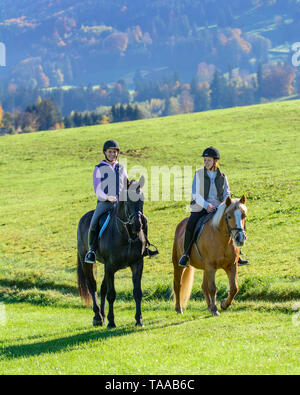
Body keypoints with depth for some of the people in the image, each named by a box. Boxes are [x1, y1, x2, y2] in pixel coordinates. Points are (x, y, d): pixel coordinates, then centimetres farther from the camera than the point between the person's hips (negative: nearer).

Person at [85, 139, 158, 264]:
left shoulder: (121, 168, 16)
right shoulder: (99, 169, 3)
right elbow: (97, 190, -4)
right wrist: (107, 197, -22)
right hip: (104, 203, -4)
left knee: (142, 220, -6)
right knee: (94, 223, -30)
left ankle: (144, 247, 8)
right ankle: (91, 250, -15)